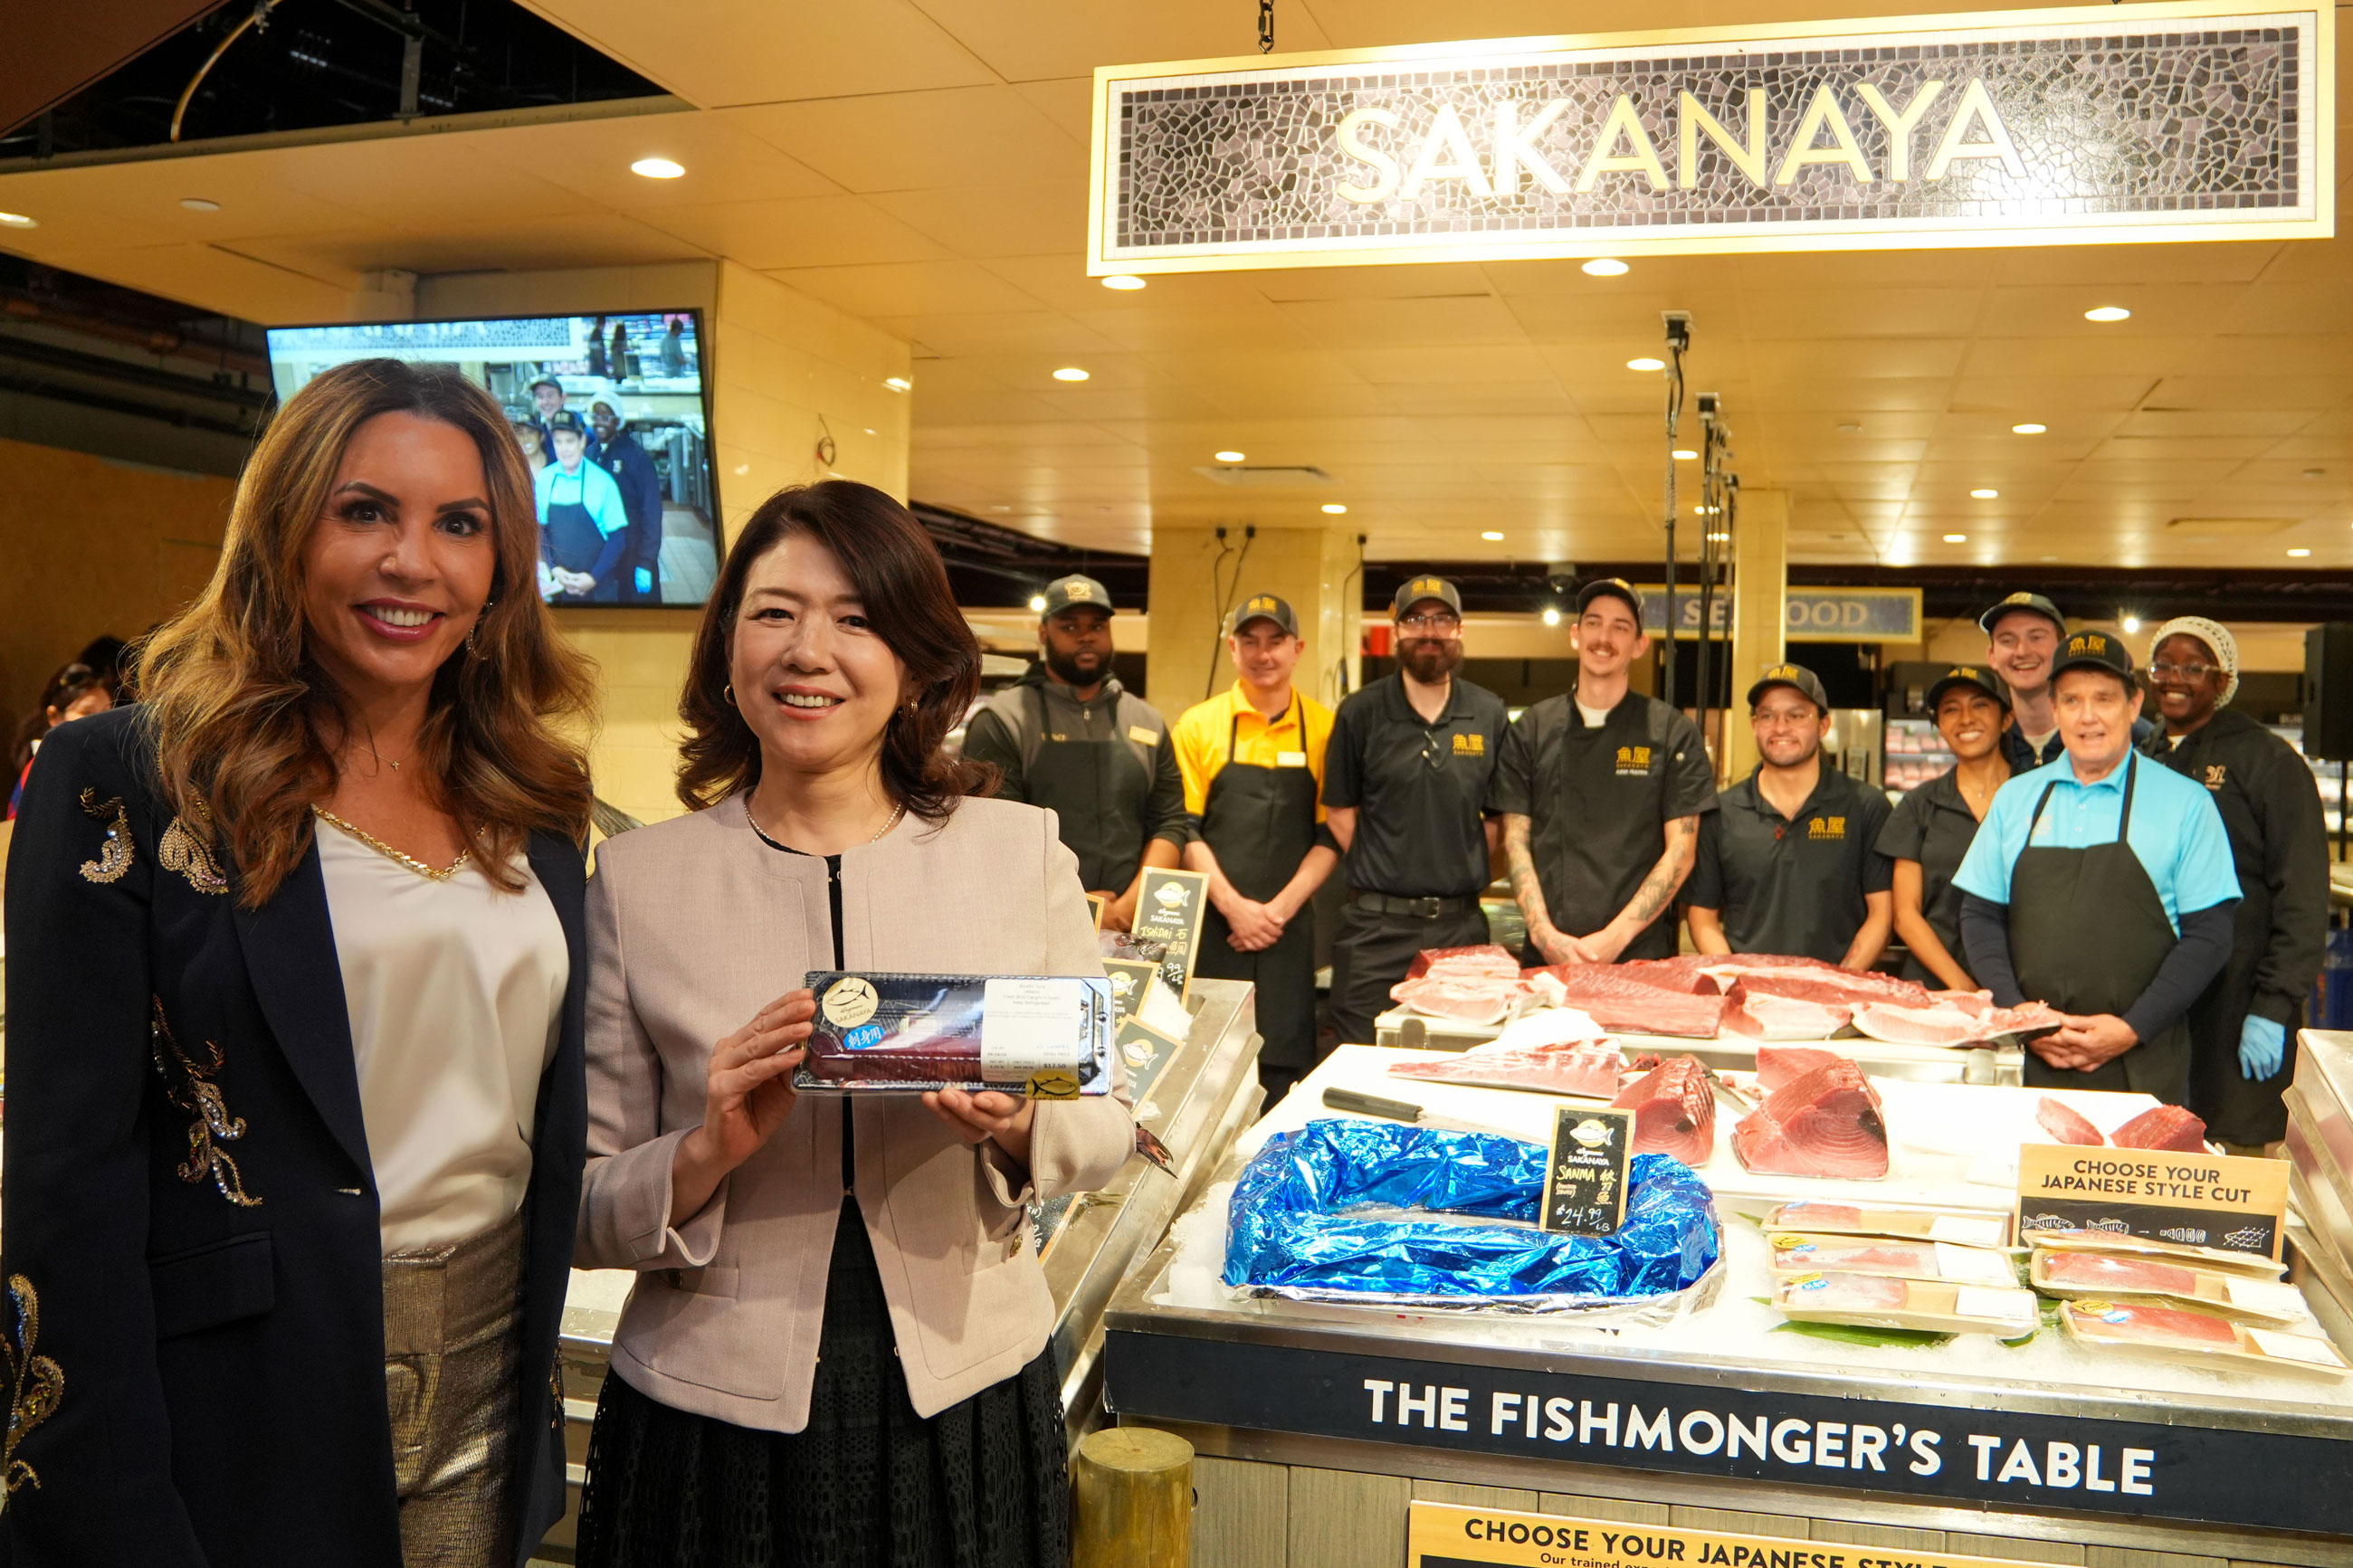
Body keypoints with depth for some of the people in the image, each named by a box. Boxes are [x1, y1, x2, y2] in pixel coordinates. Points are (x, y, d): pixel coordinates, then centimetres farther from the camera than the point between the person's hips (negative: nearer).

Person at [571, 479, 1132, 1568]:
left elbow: (1108, 1123, 2)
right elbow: (580, 1213, -3)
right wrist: (712, 1152, -21)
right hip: (715, 1423, -1)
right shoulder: (637, 879, -5)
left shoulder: (1021, 849, -3)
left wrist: (1020, 1128, -17)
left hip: (969, 1402, 1)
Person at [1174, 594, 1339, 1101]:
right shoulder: (1199, 725, 4)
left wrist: (1279, 909, -7)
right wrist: (1234, 906, -10)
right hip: (1211, 925, 0)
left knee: (1284, 1068, 2)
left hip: (1289, 927, 0)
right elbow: (1184, 830, 1)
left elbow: (1331, 835, 4)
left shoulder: (1325, 729, 4)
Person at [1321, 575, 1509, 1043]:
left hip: (1461, 923, 2)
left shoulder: (1490, 715, 5)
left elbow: (1499, 815, 10)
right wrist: (1379, 871, -1)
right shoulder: (1360, 713, 0)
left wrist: (1465, 874, 2)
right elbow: (1339, 811, 4)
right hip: (1376, 925, -2)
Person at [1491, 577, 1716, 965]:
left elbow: (1680, 851, -1)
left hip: (1640, 953, -1)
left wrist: (1616, 937, -10)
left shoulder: (1673, 733, 3)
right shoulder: (1531, 729, 9)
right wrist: (1544, 933, -9)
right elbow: (1515, 841, 5)